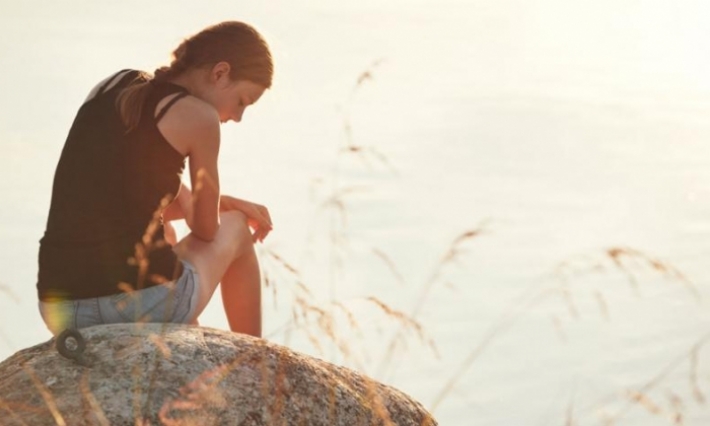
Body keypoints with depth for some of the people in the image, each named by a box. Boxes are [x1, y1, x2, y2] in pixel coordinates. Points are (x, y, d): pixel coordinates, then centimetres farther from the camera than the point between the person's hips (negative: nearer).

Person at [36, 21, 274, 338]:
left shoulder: (113, 87, 16)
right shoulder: (198, 116, -4)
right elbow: (206, 229, 7)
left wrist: (225, 203, 29)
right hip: (142, 304, -7)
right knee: (235, 229, 26)